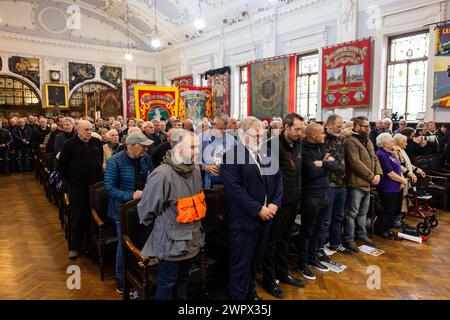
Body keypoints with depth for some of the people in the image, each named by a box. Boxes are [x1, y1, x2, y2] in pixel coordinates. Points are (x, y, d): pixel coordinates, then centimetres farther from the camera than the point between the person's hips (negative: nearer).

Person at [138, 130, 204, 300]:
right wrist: (161, 226, 0)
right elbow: (146, 208, -15)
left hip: (192, 239, 7)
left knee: (183, 278, 25)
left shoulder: (195, 170, 1)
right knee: (167, 283, 14)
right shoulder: (163, 174, -24)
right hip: (171, 241, -7)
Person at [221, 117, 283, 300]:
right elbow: (235, 189, -22)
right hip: (243, 220, -7)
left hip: (264, 217, 7)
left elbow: (278, 178, 10)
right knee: (241, 263, 8)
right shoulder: (231, 156, -14)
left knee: (254, 261, 22)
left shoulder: (267, 155, 9)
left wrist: (275, 203, -5)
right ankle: (238, 296, 28)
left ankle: (251, 293, 41)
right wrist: (258, 209, -19)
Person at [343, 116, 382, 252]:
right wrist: (371, 176, -16)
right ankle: (348, 240, 8)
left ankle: (361, 234, 35)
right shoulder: (351, 142, -15)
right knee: (352, 213, -2)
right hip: (356, 183, -9)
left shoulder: (368, 141, 16)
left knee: (363, 212, 20)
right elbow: (356, 163, -23)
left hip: (367, 184, 9)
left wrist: (378, 174, 1)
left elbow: (375, 158, 18)